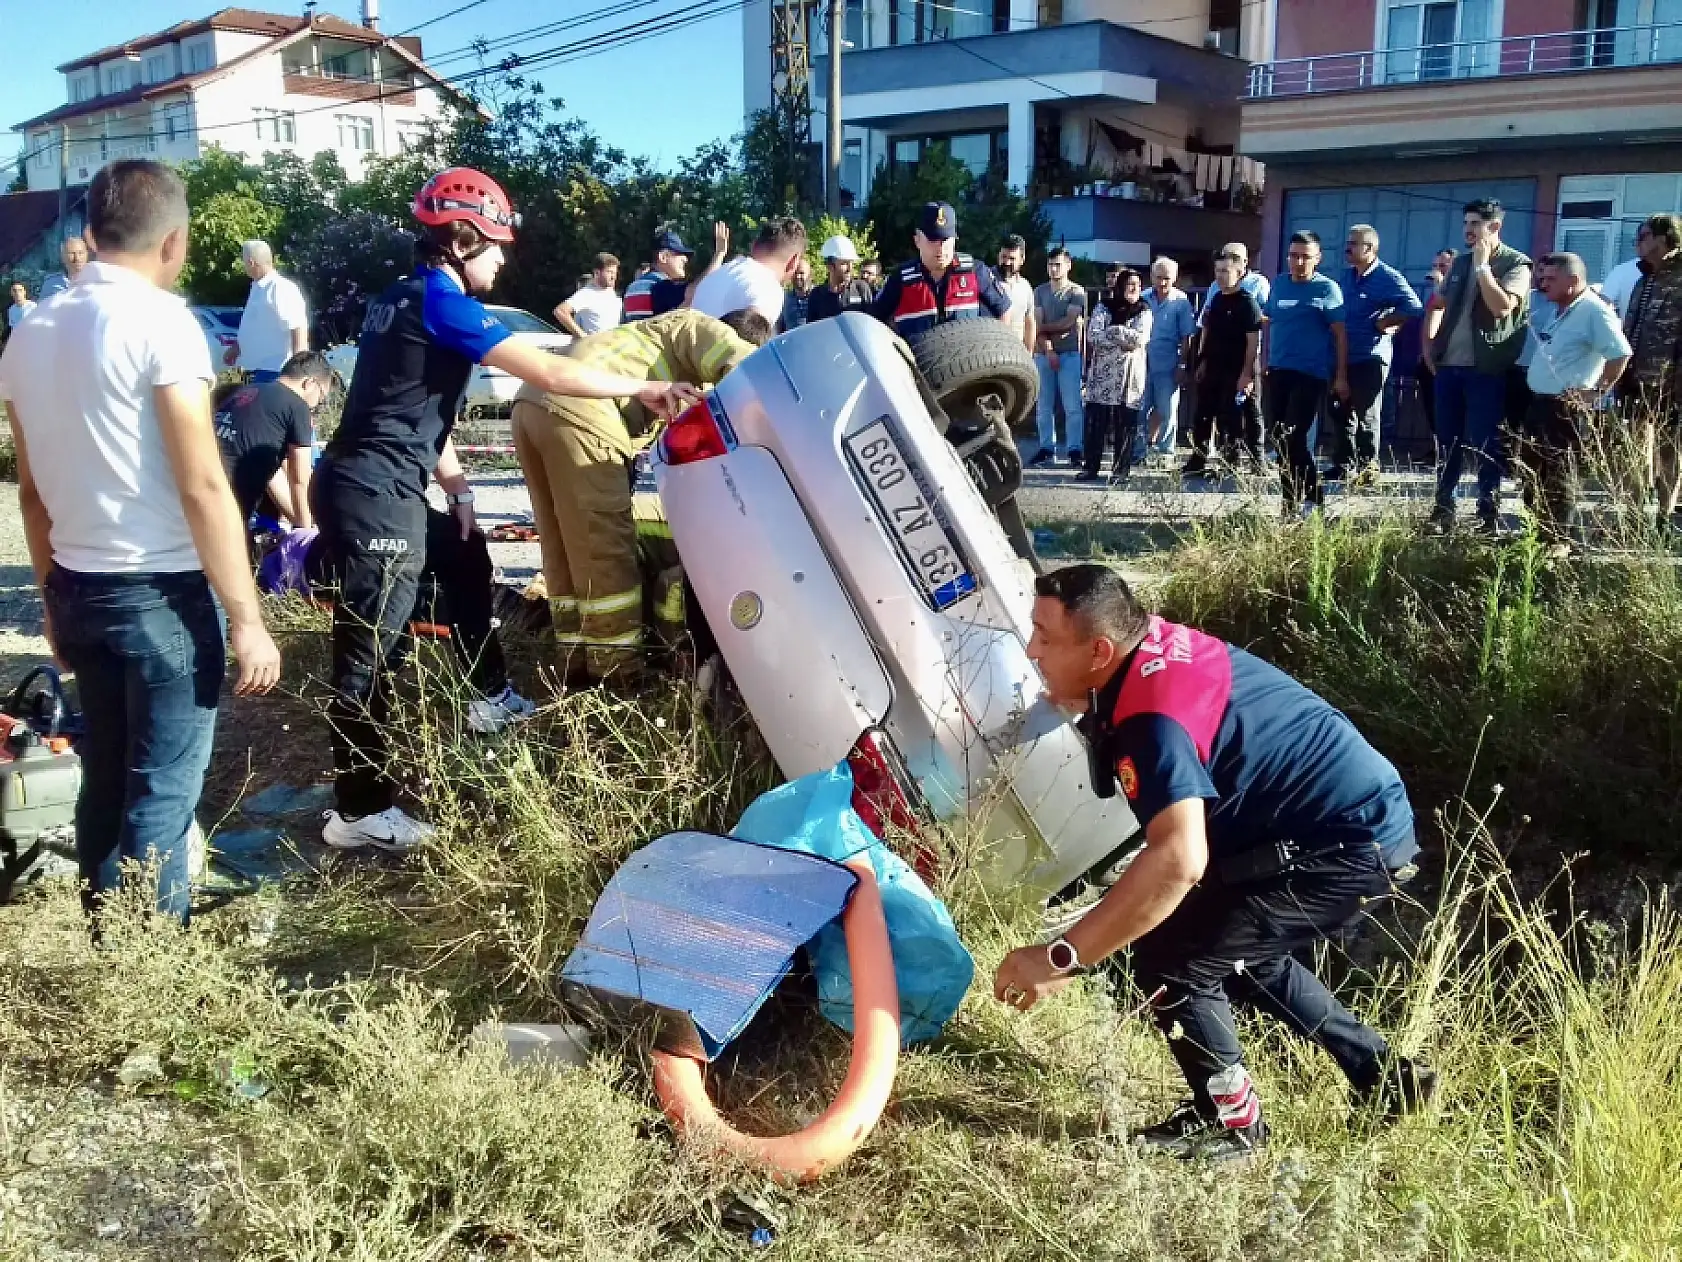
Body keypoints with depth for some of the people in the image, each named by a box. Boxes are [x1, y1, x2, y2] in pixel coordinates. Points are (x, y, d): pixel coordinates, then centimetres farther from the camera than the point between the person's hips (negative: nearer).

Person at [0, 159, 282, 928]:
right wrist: (247, 619, -15)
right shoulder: (159, 321, -13)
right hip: (163, 594, -7)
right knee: (162, 792, 2)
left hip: (80, 591, 7)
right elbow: (202, 487, -18)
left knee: (105, 781, 17)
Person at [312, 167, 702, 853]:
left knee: (465, 561, 26)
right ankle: (358, 811, 1)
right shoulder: (442, 303, -14)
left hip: (369, 485, 10)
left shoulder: (404, 295, 15)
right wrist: (645, 388, -10)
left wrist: (451, 479, 16)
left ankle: (488, 697, 42)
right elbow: (550, 372, -18)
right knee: (371, 649, -6)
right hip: (376, 494, -10)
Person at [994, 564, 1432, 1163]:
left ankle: (1232, 1121, 13)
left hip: (1349, 845, -10)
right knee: (1239, 949, 26)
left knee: (1169, 960, -9)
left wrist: (1060, 958, -38)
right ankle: (1384, 1077, 34)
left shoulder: (1151, 717, -28)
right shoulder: (1156, 641, 1)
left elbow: (1178, 862, -42)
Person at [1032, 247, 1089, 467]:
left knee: (1073, 405, -5)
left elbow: (1069, 322, -8)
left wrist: (1044, 327, 1)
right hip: (1044, 354, 3)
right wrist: (1048, 350, -10)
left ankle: (1075, 449, -4)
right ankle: (1046, 447, 11)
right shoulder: (1040, 292, 11)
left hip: (1070, 353, -3)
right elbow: (1037, 325, 2)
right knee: (1044, 406, 5)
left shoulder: (1077, 292, 3)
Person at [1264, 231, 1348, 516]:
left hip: (1310, 374, -6)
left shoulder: (1327, 288, -4)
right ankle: (1310, 495, 19)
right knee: (1278, 436, 7)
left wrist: (1341, 377, -9)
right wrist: (1264, 363, 15)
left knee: (1293, 438, -10)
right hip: (1277, 372, 6)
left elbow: (1340, 334, -5)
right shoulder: (1279, 284, 11)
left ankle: (1293, 503, 0)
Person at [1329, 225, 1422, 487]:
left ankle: (1368, 468, 7)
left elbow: (1414, 308, -19)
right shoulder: (1347, 275, 12)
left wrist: (1385, 323, -13)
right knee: (1341, 413, 12)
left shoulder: (1388, 277, -10)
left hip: (1370, 357, -7)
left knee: (1366, 416, -1)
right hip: (1344, 355, 7)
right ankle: (1344, 464, 22)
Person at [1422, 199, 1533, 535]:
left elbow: (1502, 307, -21)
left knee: (1484, 444, -3)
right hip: (1449, 365, 6)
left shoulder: (1516, 264, -5)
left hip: (1486, 369, -6)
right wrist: (1429, 344, 13)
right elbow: (1436, 305, 24)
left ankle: (1489, 513, 5)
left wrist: (1482, 266, -15)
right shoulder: (1460, 263, 14)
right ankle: (1443, 509, 17)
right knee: (1447, 440, 10)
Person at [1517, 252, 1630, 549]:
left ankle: (1561, 541, 5)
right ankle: (1540, 532, 26)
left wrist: (1595, 393, -18)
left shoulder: (1593, 311, -14)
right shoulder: (1555, 309, 14)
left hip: (1567, 406, -9)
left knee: (1558, 476, -4)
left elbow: (1620, 354, -21)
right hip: (1539, 401, 10)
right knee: (1530, 470, 15)